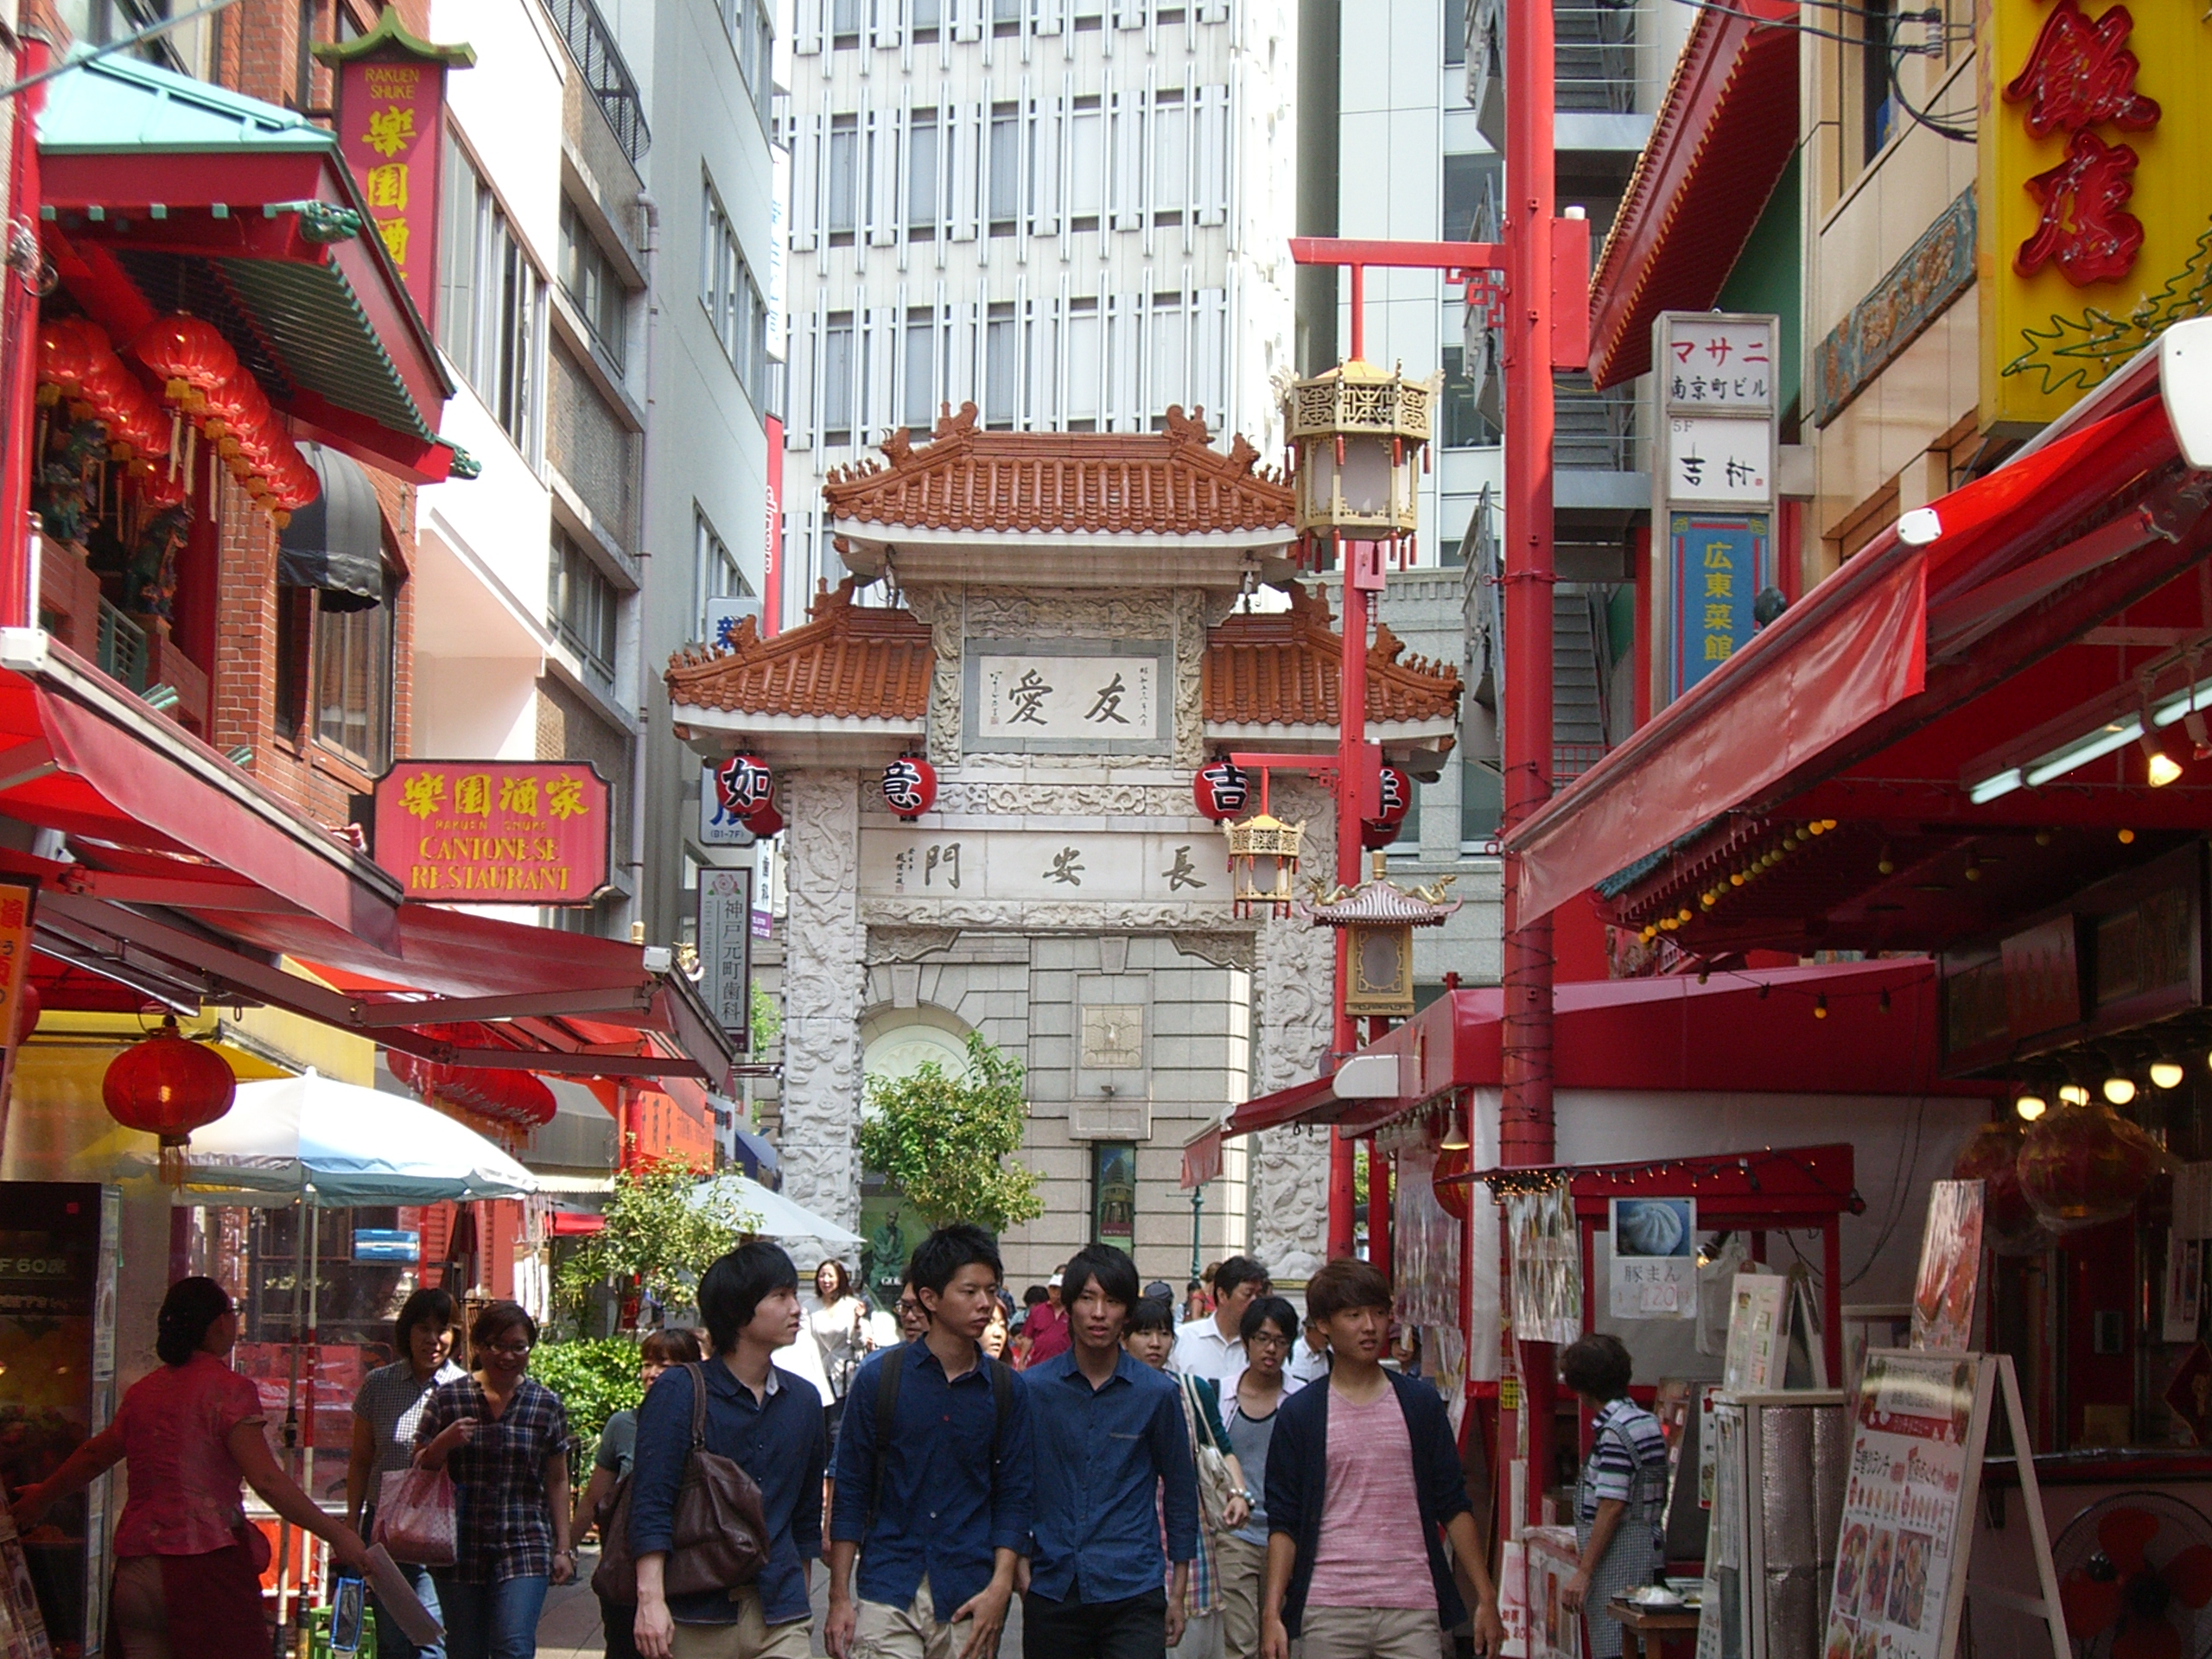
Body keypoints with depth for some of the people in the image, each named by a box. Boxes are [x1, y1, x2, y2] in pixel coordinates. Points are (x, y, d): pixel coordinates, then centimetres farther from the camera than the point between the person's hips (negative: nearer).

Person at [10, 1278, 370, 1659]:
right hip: (203, 1567, -7)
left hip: (133, 1573, 7)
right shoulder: (228, 1388, -6)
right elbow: (266, 1480, -15)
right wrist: (336, 1534, -12)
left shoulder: (143, 1391, 14)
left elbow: (95, 1455, 30)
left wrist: (43, 1496, 49)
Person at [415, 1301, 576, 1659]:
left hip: (524, 1549, -1)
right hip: (459, 1549, 1)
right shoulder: (447, 1399, 3)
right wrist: (444, 1443, -13)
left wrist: (563, 1547, 7)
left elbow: (557, 1481, 10)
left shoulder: (547, 1405, 5)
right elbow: (418, 1470, 7)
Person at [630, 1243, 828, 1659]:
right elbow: (650, 1504, -10)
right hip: (695, 1620, -3)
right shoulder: (679, 1391, -3)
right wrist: (651, 1598, -19)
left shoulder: (803, 1400, 13)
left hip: (779, 1622, 3)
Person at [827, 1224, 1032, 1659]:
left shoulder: (1007, 1389, 6)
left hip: (968, 1604, 2)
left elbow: (1013, 1496, 8)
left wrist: (1000, 1588, -6)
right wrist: (839, 1597, -1)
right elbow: (850, 1492, 4)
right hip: (887, 1593, -2)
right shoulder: (879, 1376, 1)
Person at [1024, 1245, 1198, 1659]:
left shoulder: (1158, 1393, 3)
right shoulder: (1032, 1388, 3)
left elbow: (1180, 1491, 10)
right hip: (1051, 1590, 1)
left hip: (1132, 1595, -1)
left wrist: (1177, 1593, 10)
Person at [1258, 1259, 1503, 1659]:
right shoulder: (1299, 1414, 4)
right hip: (1328, 1611, -1)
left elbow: (1454, 1506, 11)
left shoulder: (1420, 1403, 9)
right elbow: (1283, 1523, 4)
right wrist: (1272, 1613, -5)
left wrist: (1486, 1598, 7)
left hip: (1412, 1610, 1)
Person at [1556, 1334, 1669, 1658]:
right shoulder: (1646, 1422, 13)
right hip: (1648, 1552, 10)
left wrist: (1583, 1573, -18)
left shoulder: (1615, 1431, -16)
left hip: (1618, 1560, -10)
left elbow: (1612, 1507, -20)